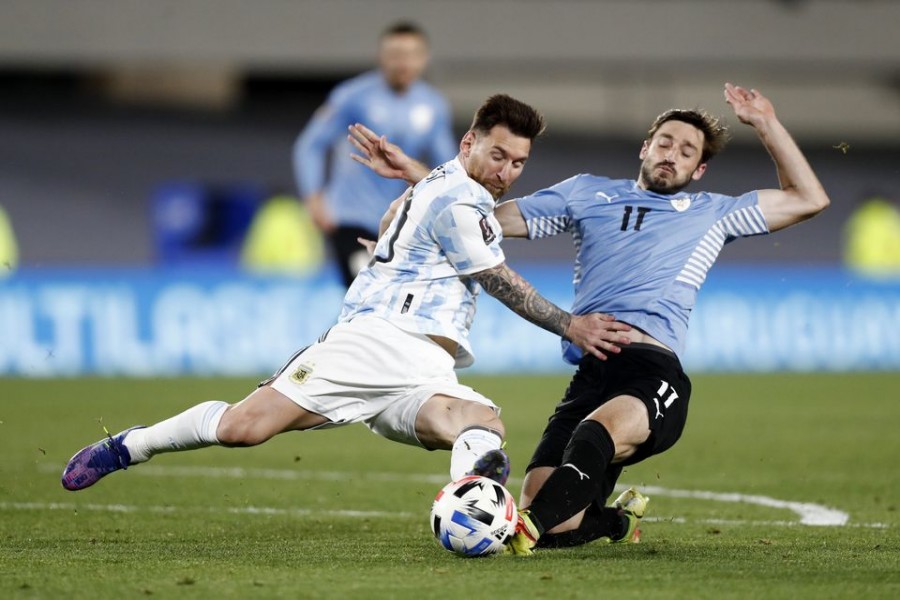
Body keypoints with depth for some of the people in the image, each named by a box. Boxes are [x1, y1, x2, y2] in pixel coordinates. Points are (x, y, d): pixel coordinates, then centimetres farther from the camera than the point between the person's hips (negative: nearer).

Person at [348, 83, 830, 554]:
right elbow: (488, 218, 29)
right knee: (545, 520, -13)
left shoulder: (712, 213, 24)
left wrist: (764, 123, 19)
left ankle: (529, 529, -59)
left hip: (654, 372, -3)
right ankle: (615, 520, 21)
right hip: (589, 372, 3)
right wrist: (413, 173, 21)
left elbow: (809, 199, 22)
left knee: (600, 428, -39)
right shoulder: (588, 193, 28)